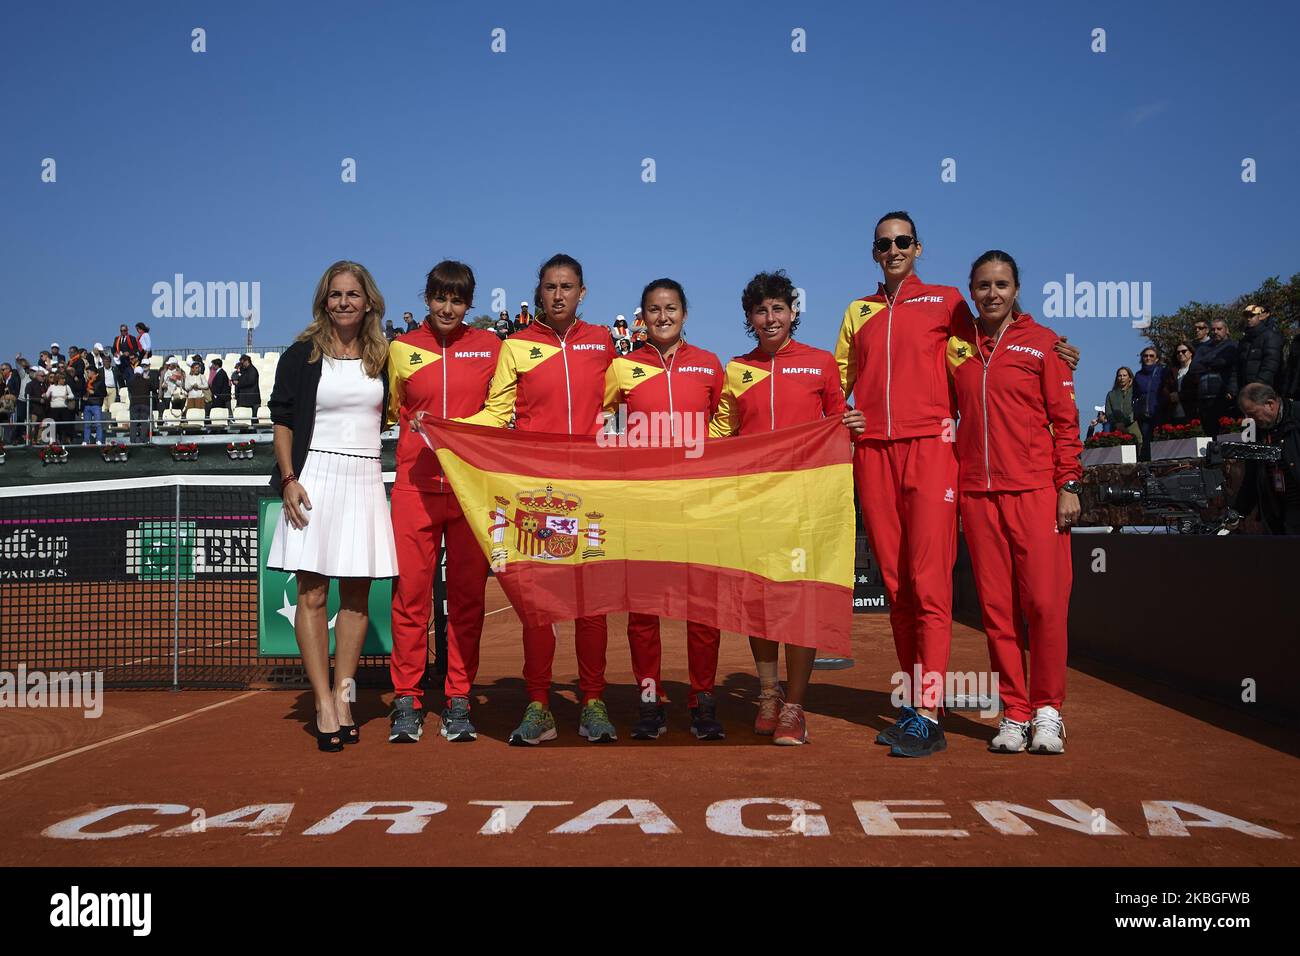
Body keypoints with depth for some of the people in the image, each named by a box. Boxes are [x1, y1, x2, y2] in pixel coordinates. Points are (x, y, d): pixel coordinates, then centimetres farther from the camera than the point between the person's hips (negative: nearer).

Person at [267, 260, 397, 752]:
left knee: (357, 595, 5)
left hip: (366, 479, 3)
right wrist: (288, 478, -8)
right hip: (315, 476, -3)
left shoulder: (382, 358, 11)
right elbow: (282, 419, 1)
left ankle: (343, 696, 13)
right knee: (312, 593, -4)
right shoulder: (302, 355, 2)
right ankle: (324, 703, -1)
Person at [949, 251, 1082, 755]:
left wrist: (1069, 485, -4)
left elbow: (1065, 419, 2)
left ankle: (1047, 711, 8)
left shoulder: (1042, 342, 4)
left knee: (1044, 601, -6)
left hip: (1035, 488, -2)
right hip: (976, 491, 3)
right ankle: (1014, 713, 12)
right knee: (996, 605, 3)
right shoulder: (956, 343, 12)